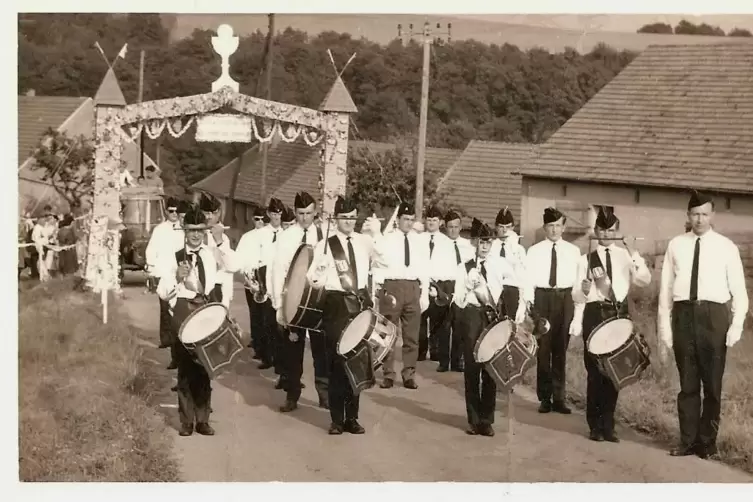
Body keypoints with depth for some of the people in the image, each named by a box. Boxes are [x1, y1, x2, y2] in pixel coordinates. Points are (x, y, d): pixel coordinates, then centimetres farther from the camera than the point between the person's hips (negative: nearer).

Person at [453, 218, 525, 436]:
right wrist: (468, 285, -17)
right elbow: (459, 302, 0)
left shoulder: (501, 264, 6)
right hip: (472, 316, 0)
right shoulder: (463, 268, 5)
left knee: (490, 367, 3)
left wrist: (520, 310, -6)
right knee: (472, 367, 2)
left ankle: (486, 420, 12)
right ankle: (474, 419, 12)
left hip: (495, 317, 0)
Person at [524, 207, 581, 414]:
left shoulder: (573, 251, 7)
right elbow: (528, 279, 1)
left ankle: (559, 398, 11)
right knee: (543, 349, 2)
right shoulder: (534, 251, 4)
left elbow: (579, 279, 5)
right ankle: (544, 397, 10)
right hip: (542, 298, -1)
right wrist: (528, 303, -8)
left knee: (561, 349, 5)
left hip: (565, 299, 1)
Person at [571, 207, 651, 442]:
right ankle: (595, 425, 12)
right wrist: (586, 286, -19)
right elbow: (577, 296, 2)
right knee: (595, 370, 1)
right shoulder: (587, 259, 4)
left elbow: (644, 281, -8)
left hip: (619, 314, 1)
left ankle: (608, 425, 17)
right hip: (595, 314, -1)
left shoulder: (625, 256, 6)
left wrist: (635, 255, -19)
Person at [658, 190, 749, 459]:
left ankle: (707, 442, 18)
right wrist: (664, 324, 0)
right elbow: (666, 287, 6)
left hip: (714, 315, -1)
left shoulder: (726, 247, 3)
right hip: (684, 314, 1)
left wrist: (737, 325, -8)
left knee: (712, 383, 6)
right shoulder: (676, 245, 7)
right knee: (687, 383, 9)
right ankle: (688, 440, 18)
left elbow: (738, 289, 2)